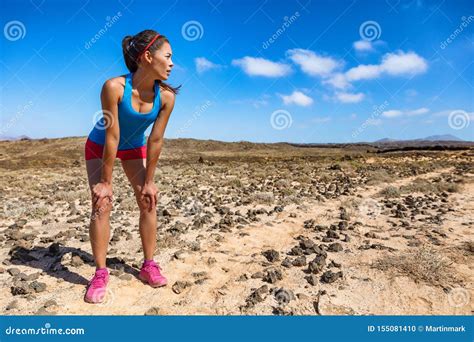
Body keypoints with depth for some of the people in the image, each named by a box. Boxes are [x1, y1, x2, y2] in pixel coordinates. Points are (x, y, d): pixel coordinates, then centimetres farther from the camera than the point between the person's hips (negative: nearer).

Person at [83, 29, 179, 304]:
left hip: (135, 148, 3)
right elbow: (111, 138, -30)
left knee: (148, 202, -2)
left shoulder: (166, 96, -24)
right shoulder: (114, 87, -33)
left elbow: (155, 141, -18)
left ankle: (149, 266, 12)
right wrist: (106, 182, -22)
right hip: (100, 146, -3)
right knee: (102, 204, -10)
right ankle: (101, 273, 4)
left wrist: (148, 181, -12)